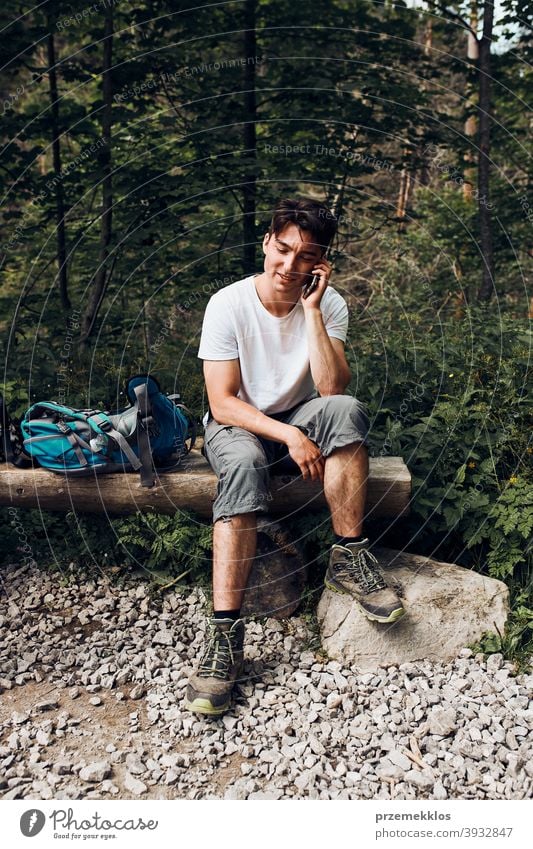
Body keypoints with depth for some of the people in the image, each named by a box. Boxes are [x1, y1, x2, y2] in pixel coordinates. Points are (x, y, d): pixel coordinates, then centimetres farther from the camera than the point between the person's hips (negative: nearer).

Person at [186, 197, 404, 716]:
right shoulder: (229, 304, -14)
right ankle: (225, 632, -37)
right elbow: (222, 403, -18)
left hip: (298, 420, 3)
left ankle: (349, 558, -22)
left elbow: (332, 390, -22)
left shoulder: (330, 305, -8)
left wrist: (311, 309, -25)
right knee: (243, 465, -38)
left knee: (345, 410, -31)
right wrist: (290, 437, -29)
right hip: (236, 425, -2)